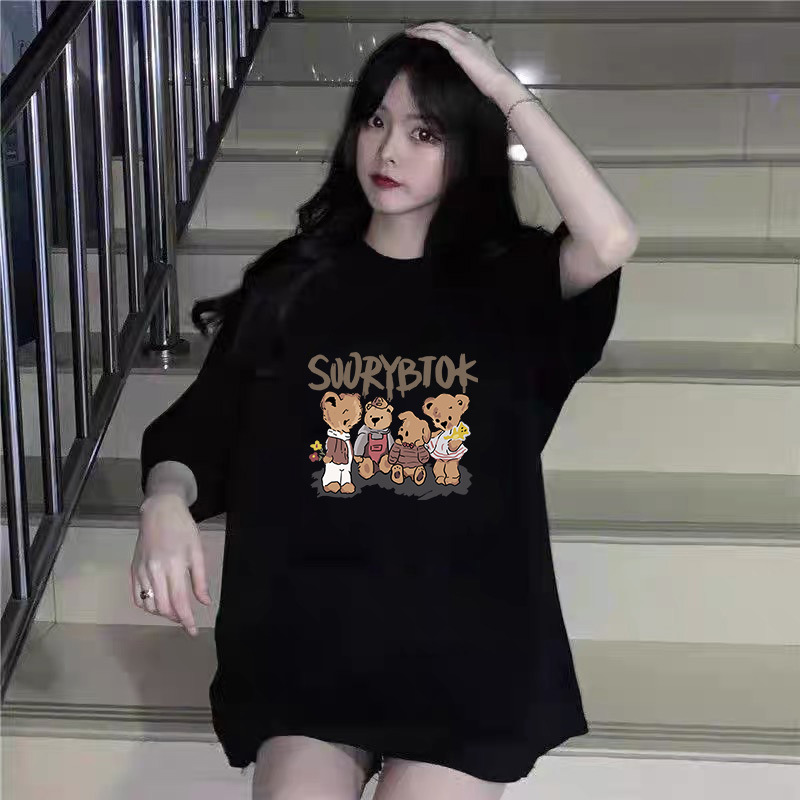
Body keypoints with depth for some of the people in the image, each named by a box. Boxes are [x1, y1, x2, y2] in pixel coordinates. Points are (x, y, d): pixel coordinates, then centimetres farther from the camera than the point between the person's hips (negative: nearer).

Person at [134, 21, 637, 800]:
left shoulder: (508, 281, 4)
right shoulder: (292, 281, 9)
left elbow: (610, 244, -17)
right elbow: (197, 431, 7)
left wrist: (506, 90, -10)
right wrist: (165, 503, -16)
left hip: (466, 639, -1)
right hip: (310, 633, 1)